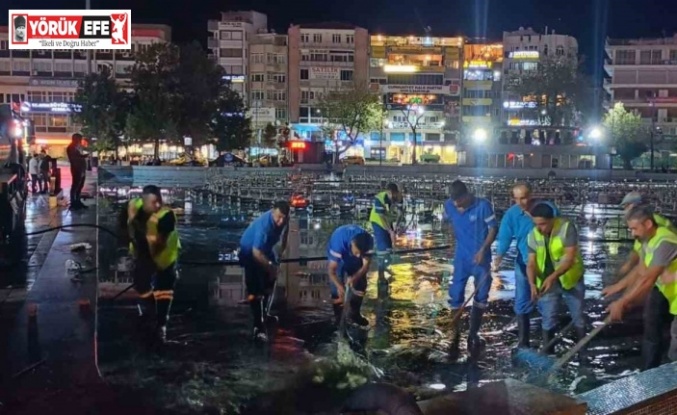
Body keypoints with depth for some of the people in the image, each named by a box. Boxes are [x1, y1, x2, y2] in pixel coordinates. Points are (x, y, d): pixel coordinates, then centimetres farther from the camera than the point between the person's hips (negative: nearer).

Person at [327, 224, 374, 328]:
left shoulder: (368, 240, -34)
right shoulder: (339, 241, -44)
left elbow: (366, 265, -26)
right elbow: (331, 270, -40)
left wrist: (354, 278, -42)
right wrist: (340, 287, -54)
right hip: (338, 257, -3)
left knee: (360, 284, 3)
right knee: (337, 289, -12)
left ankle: (355, 314, 23)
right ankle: (338, 318, 4)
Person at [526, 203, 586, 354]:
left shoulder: (567, 228, -21)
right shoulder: (533, 235, -9)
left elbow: (570, 258, -26)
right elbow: (531, 263, -9)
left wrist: (553, 277, -37)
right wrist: (532, 283, -27)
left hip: (571, 279, -2)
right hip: (546, 281, 3)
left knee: (578, 317, 10)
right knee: (548, 320, 5)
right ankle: (548, 354, 15)